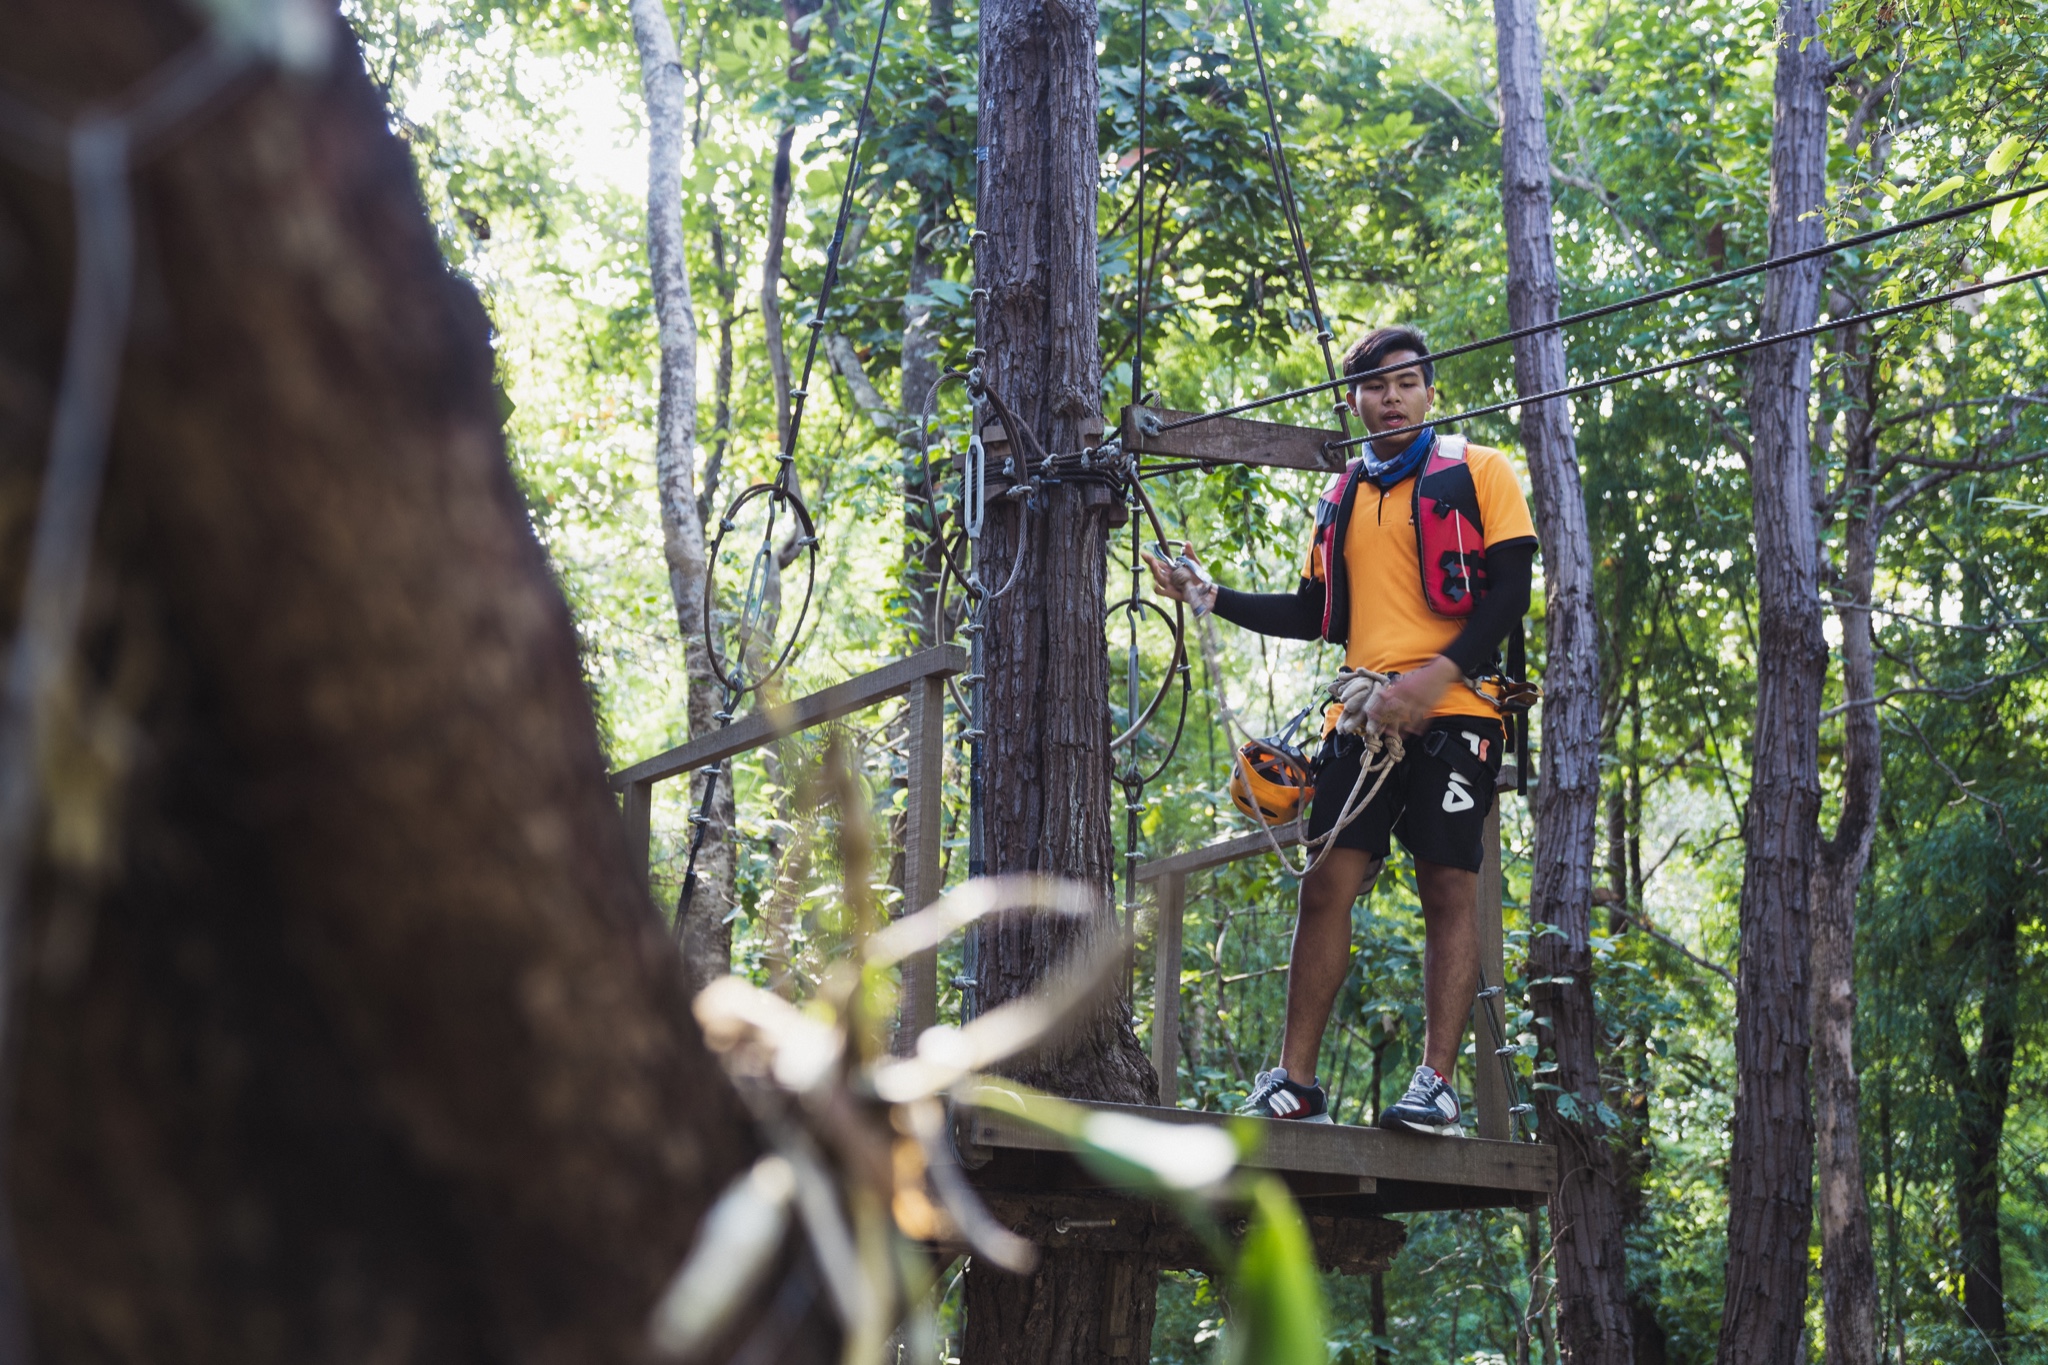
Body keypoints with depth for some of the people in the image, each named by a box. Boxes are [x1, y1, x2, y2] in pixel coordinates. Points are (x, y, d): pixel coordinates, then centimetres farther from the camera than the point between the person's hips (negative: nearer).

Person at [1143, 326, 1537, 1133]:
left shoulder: (1478, 472, 5)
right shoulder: (1343, 498, 20)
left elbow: (1510, 590, -5)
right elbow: (1319, 614, 23)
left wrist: (1435, 675, -17)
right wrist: (1213, 598, 13)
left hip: (1453, 712, -4)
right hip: (1365, 718, 4)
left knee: (1448, 889, -5)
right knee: (1327, 883, -2)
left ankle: (1437, 1084, -3)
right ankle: (1295, 1081, 1)